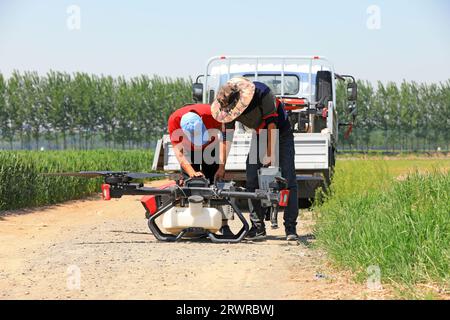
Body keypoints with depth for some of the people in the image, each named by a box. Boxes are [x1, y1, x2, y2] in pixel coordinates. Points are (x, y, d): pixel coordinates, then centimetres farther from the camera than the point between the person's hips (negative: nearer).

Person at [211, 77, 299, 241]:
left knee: (288, 181, -12)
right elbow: (226, 136, -9)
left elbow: (272, 122, -30)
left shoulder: (262, 92, -33)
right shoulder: (229, 105, -16)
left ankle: (291, 228, -11)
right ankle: (258, 228, -3)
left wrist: (270, 154, -31)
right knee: (251, 182, -8)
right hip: (260, 136, 5)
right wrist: (221, 166, -8)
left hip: (281, 134, -4)